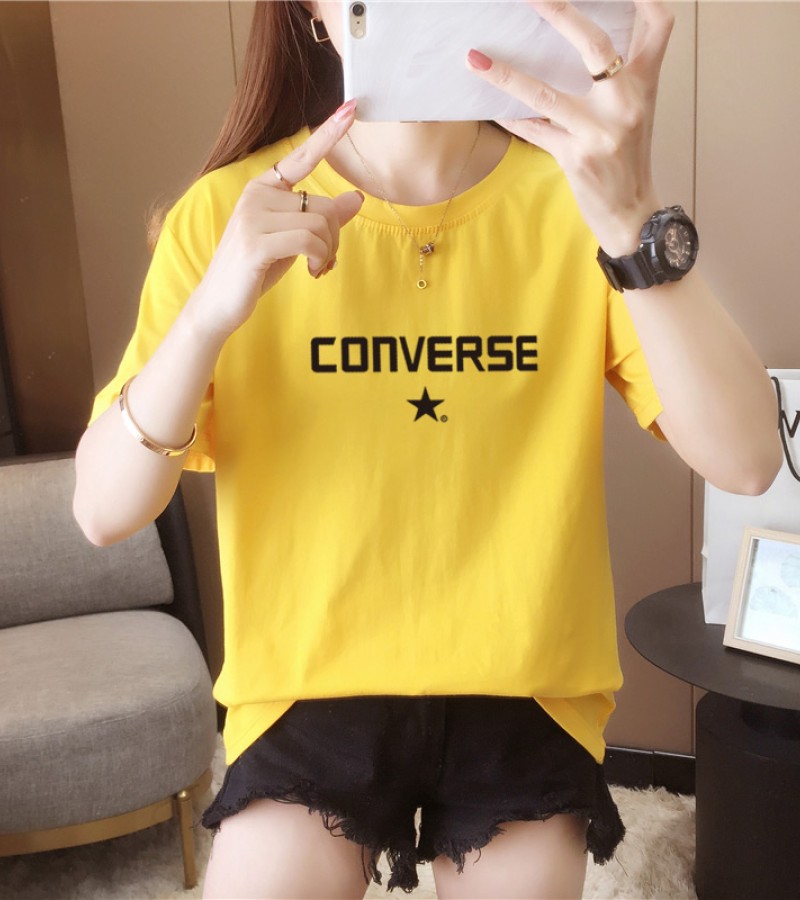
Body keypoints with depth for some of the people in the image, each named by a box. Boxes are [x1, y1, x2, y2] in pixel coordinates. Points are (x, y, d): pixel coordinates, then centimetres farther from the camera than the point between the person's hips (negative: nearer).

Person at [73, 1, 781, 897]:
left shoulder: (577, 195, -8)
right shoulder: (229, 211, -9)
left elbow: (745, 460, -18)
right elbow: (104, 512, -13)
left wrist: (635, 222, -31)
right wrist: (211, 312, -29)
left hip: (524, 690, 1)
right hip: (308, 687, 0)